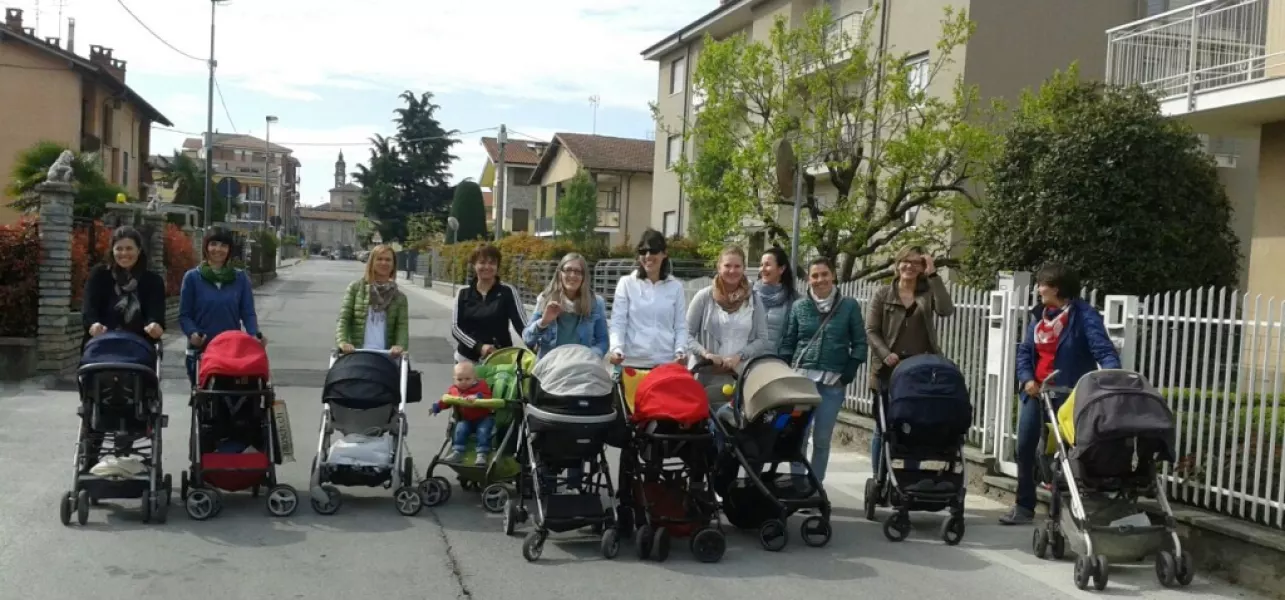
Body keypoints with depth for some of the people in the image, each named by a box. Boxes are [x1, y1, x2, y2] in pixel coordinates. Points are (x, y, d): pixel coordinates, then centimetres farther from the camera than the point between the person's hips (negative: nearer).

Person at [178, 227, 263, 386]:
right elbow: (184, 315, 1)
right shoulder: (192, 277, 3)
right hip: (201, 351, -1)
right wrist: (192, 333, -18)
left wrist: (256, 335, -15)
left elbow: (248, 313, 3)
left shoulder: (240, 278, 7)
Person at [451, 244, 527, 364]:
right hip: (467, 359, 2)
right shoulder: (464, 293, 4)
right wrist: (479, 346, -17)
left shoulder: (508, 292, -3)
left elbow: (522, 324, -11)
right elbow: (455, 327, 0)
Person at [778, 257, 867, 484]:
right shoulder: (799, 307, 7)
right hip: (801, 379, 1)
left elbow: (859, 343, 5)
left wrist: (849, 373, -5)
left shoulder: (849, 306, 3)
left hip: (834, 383, -1)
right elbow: (787, 343, 10)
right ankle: (796, 483, 8)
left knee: (822, 439, 5)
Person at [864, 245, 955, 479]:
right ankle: (879, 480, 13)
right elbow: (871, 331, 0)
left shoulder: (928, 293, 7)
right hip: (887, 371, 0)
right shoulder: (882, 295, 6)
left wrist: (933, 275, -13)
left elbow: (946, 310, -14)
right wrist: (886, 355, -16)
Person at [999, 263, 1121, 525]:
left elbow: (1104, 350, -23)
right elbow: (1024, 350, 11)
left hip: (1067, 395, -7)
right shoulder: (1039, 314, 9)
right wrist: (1027, 379, -6)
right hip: (1035, 392, 7)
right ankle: (1024, 506, 23)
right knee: (1025, 448, 9)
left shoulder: (1084, 315, -12)